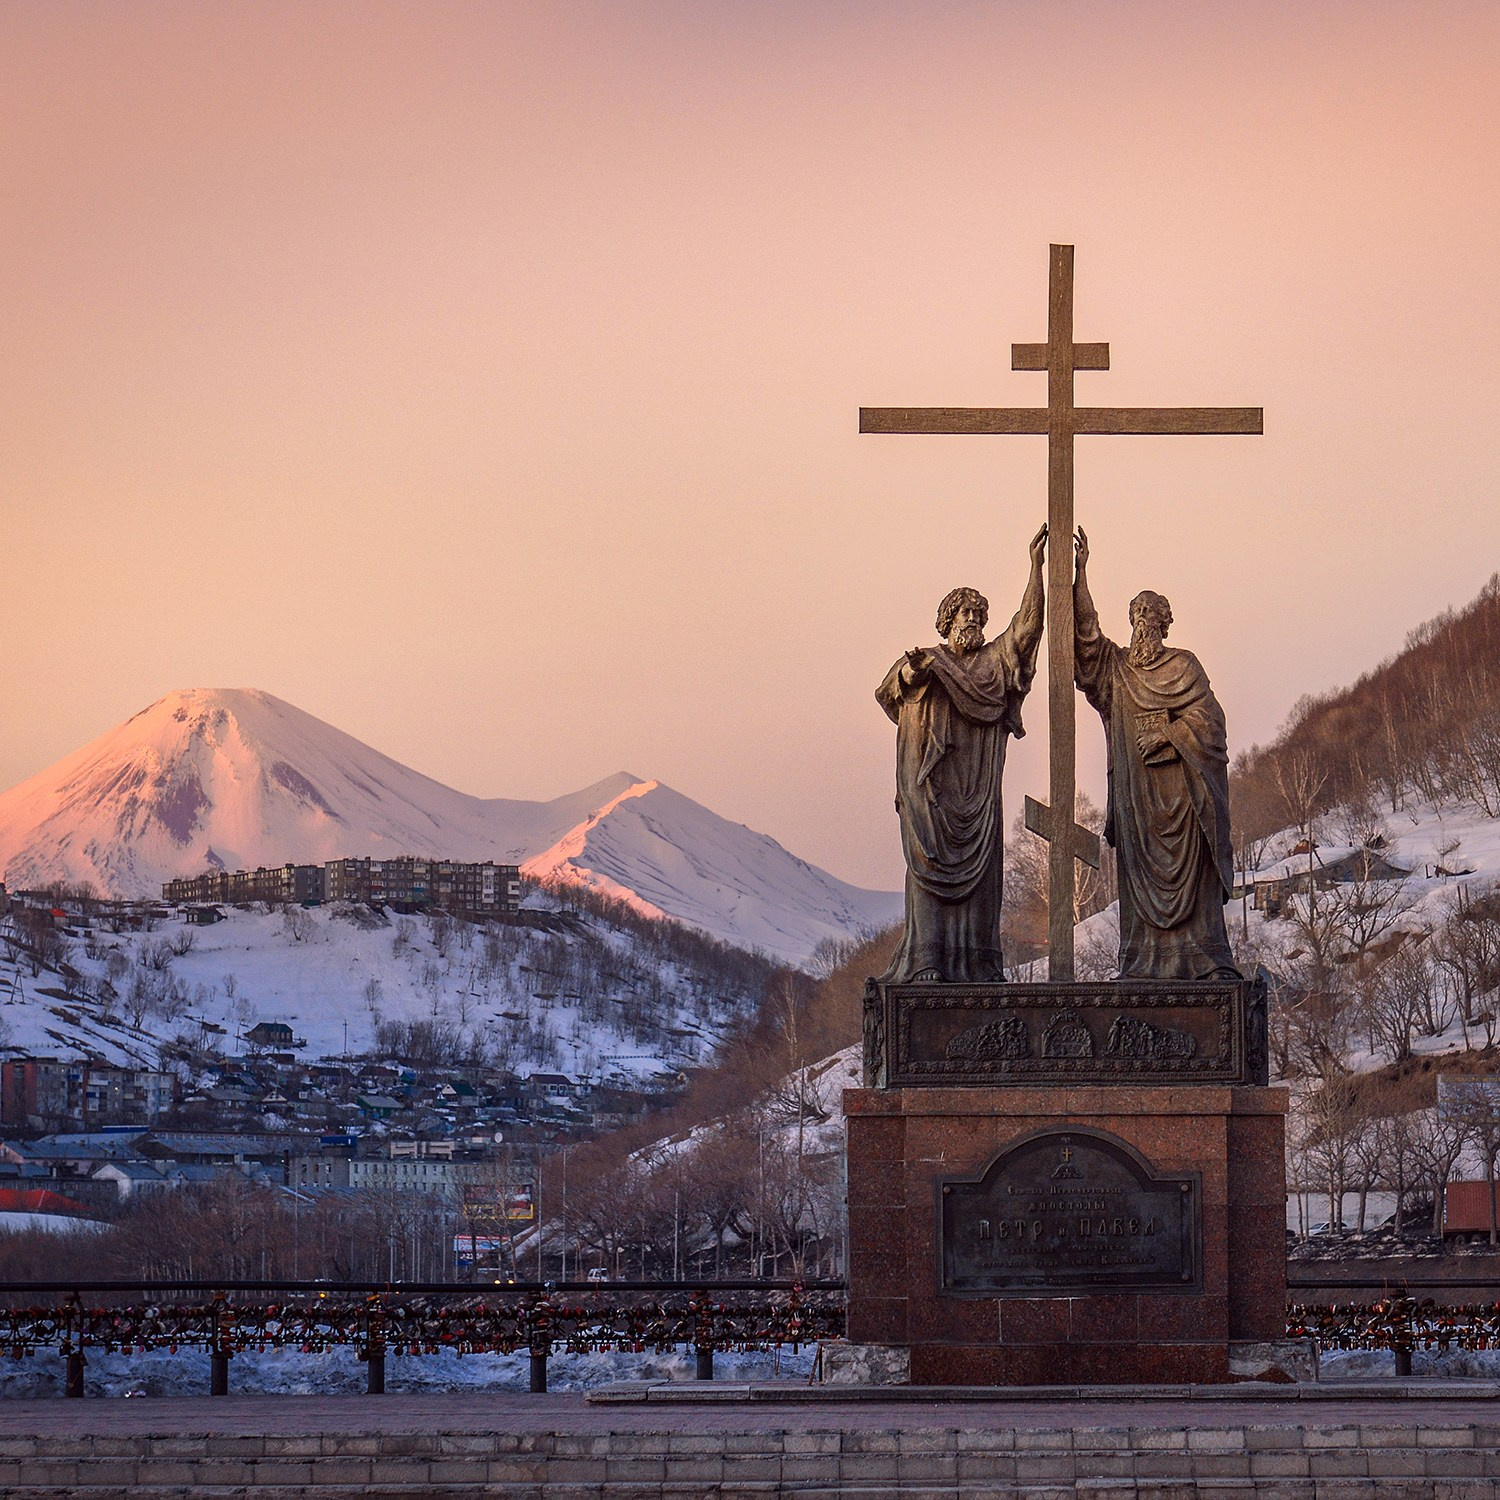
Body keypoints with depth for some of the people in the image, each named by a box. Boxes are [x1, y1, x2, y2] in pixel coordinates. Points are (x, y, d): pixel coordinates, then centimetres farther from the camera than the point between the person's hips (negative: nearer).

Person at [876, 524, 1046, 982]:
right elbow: (887, 690, -5)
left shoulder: (995, 660, 17)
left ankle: (977, 962, -4)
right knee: (931, 866, -9)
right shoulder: (926, 660, 11)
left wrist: (1036, 567, -7)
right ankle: (927, 961, -15)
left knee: (978, 871, -2)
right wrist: (909, 673, -29)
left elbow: (1027, 624, 4)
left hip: (978, 789, 3)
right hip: (932, 786, -3)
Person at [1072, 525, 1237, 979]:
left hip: (1178, 785, -3)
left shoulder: (1183, 665, 4)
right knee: (1139, 874, 0)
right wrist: (1080, 573, -7)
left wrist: (1166, 733, -12)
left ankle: (1203, 959, -9)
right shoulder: (1115, 666, 12)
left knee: (1188, 872, -7)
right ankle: (1144, 962, -1)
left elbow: (1206, 717, 0)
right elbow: (1085, 635, 0)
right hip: (1135, 787, 3)